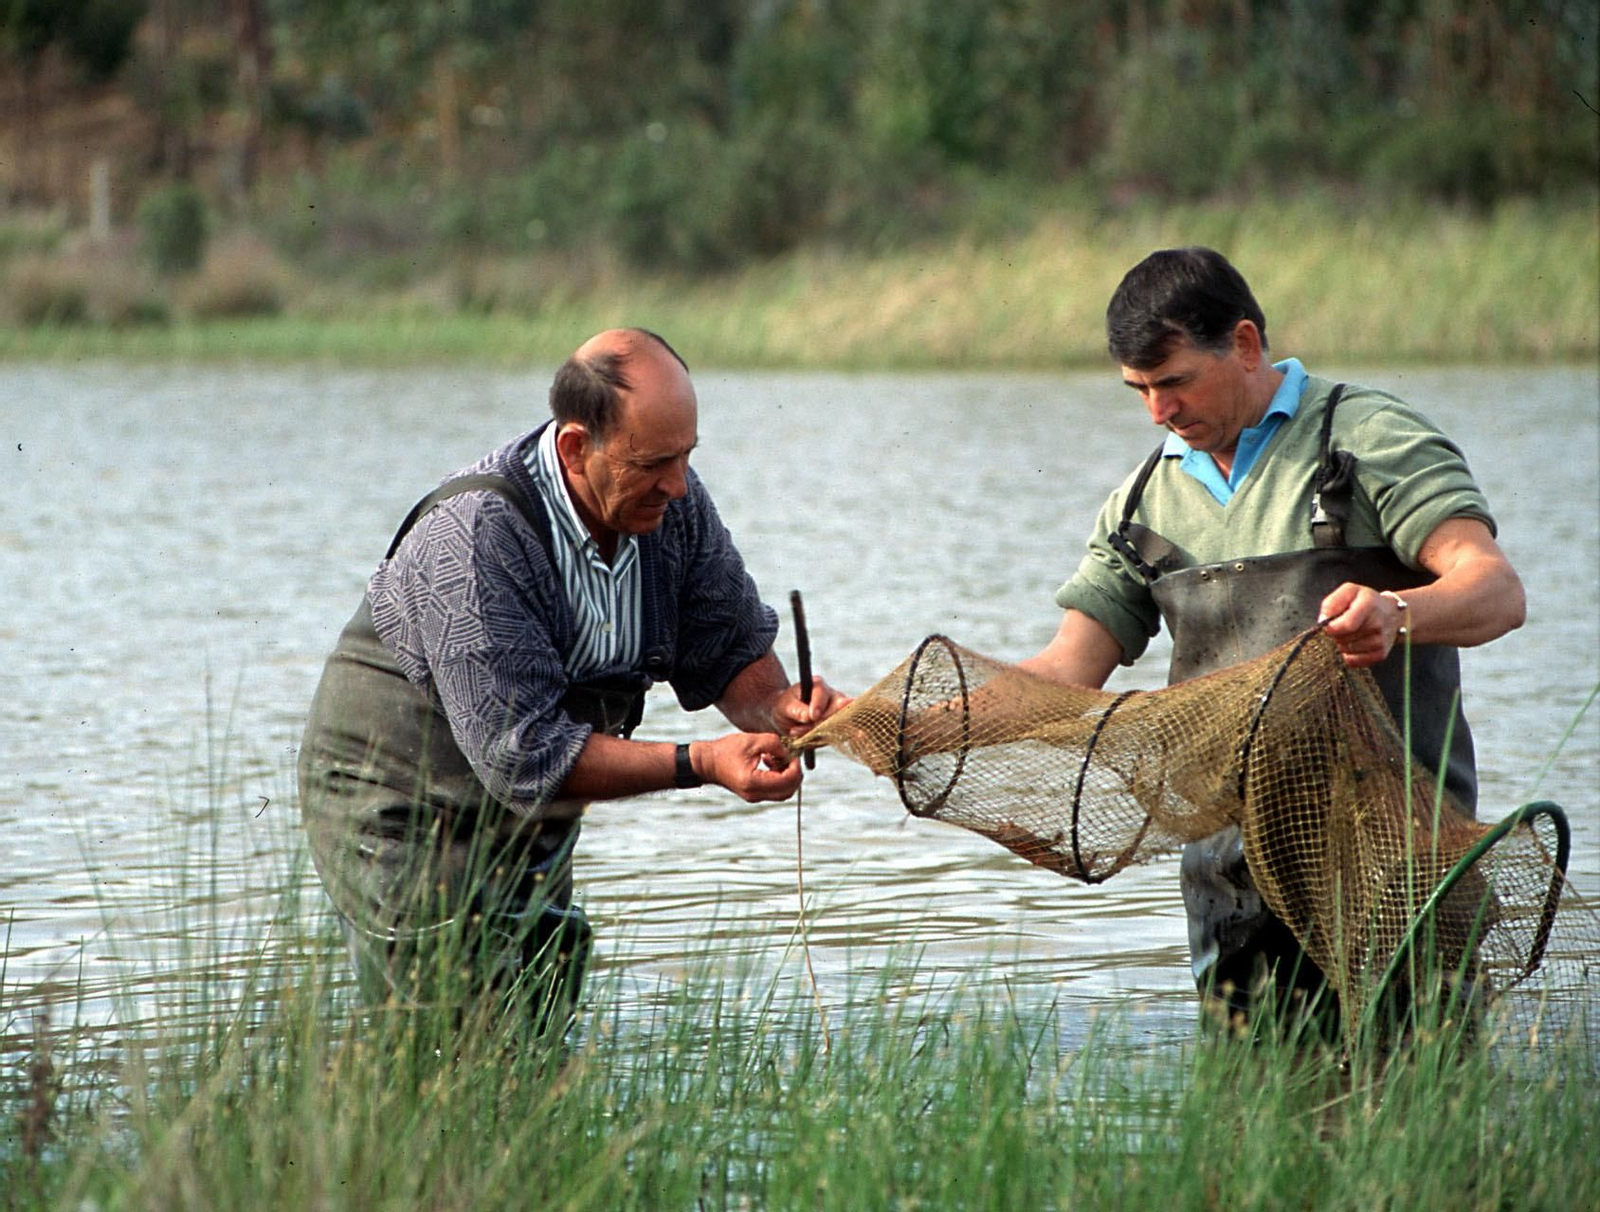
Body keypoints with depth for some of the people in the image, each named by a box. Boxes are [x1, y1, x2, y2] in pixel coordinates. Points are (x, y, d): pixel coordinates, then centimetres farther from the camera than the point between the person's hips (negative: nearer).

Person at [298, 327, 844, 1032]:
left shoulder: (673, 503, -10)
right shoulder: (472, 539, -30)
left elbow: (730, 648, 3)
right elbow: (525, 754, -31)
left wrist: (778, 706, -21)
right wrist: (700, 764, -33)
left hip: (536, 827, 7)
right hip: (398, 813, -7)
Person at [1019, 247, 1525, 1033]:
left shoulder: (1370, 439, -1)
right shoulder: (1146, 503, 18)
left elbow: (1497, 591, -12)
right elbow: (1067, 672, 14)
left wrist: (1396, 613, -35)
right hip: (1233, 873, 5)